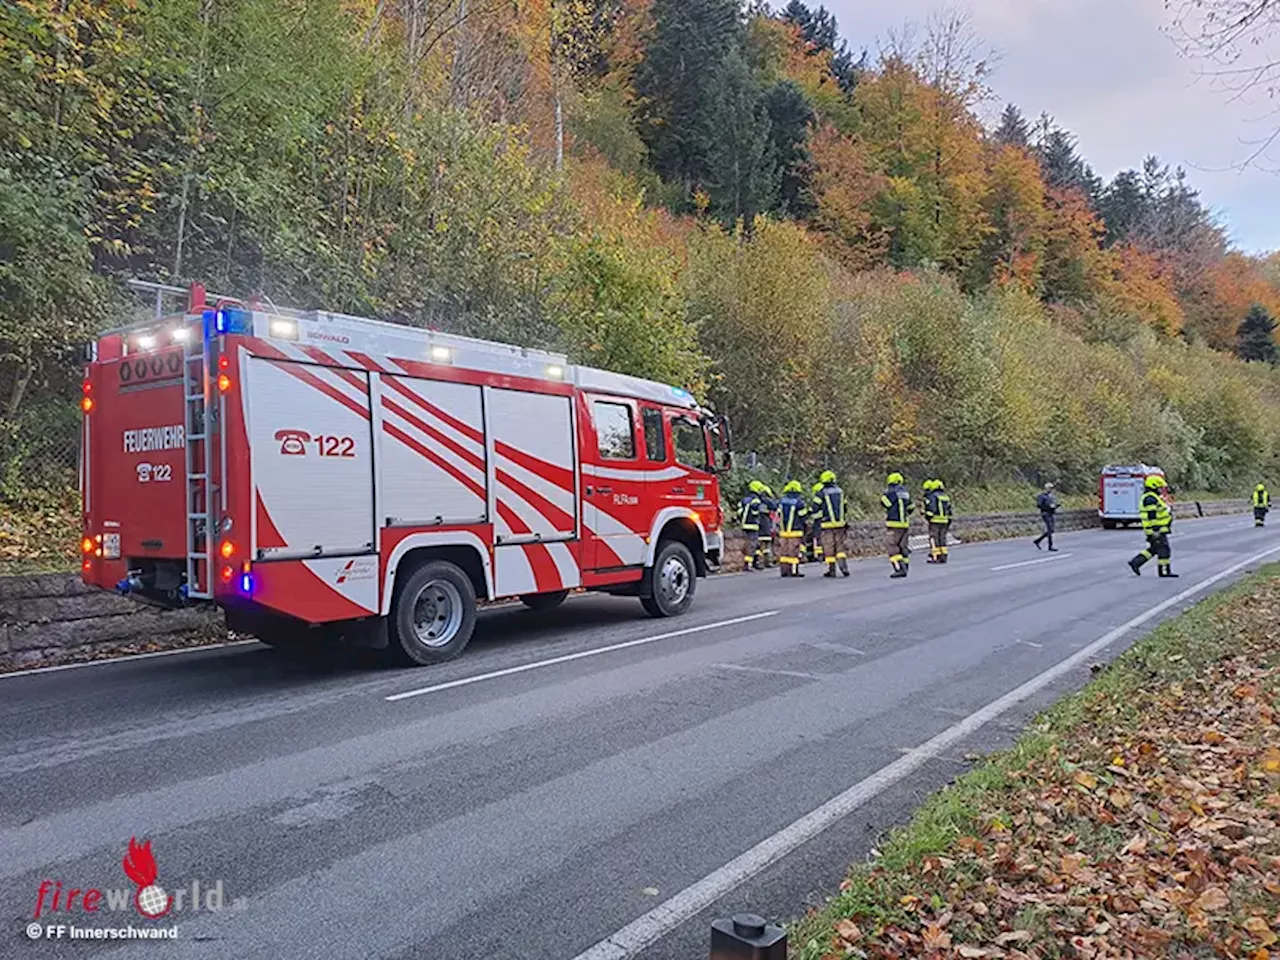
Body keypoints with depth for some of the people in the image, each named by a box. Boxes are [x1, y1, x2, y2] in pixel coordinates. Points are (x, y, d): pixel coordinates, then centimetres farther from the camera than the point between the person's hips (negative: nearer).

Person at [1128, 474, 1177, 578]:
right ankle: (1164, 571, 3)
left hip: (1158, 530, 11)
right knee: (1163, 550, -3)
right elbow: (1151, 516, -22)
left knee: (1153, 549, 14)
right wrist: (1155, 531, -24)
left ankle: (1135, 562, 11)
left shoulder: (1153, 497, 18)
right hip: (1157, 530, -11)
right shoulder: (1150, 499, -17)